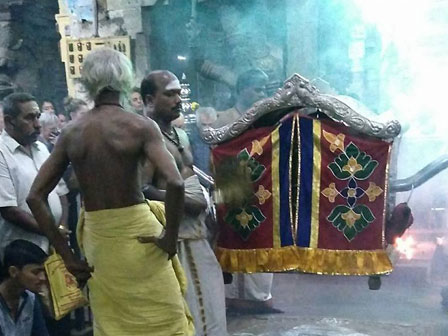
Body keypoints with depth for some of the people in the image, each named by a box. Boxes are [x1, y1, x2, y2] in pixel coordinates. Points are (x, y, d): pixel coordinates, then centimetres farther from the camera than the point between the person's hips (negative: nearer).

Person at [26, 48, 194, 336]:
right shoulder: (140, 126, -9)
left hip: (96, 236, 4)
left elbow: (35, 197, 3)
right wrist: (171, 237, -10)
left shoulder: (71, 133, 3)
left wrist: (66, 253, 5)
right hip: (137, 233, -4)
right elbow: (175, 183, -22)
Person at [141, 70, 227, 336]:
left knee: (204, 300, 18)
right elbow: (144, 190, -25)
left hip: (196, 232, 9)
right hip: (174, 236, -9)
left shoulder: (180, 135, 14)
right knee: (185, 307, -1)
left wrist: (203, 201, 11)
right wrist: (185, 203, -19)